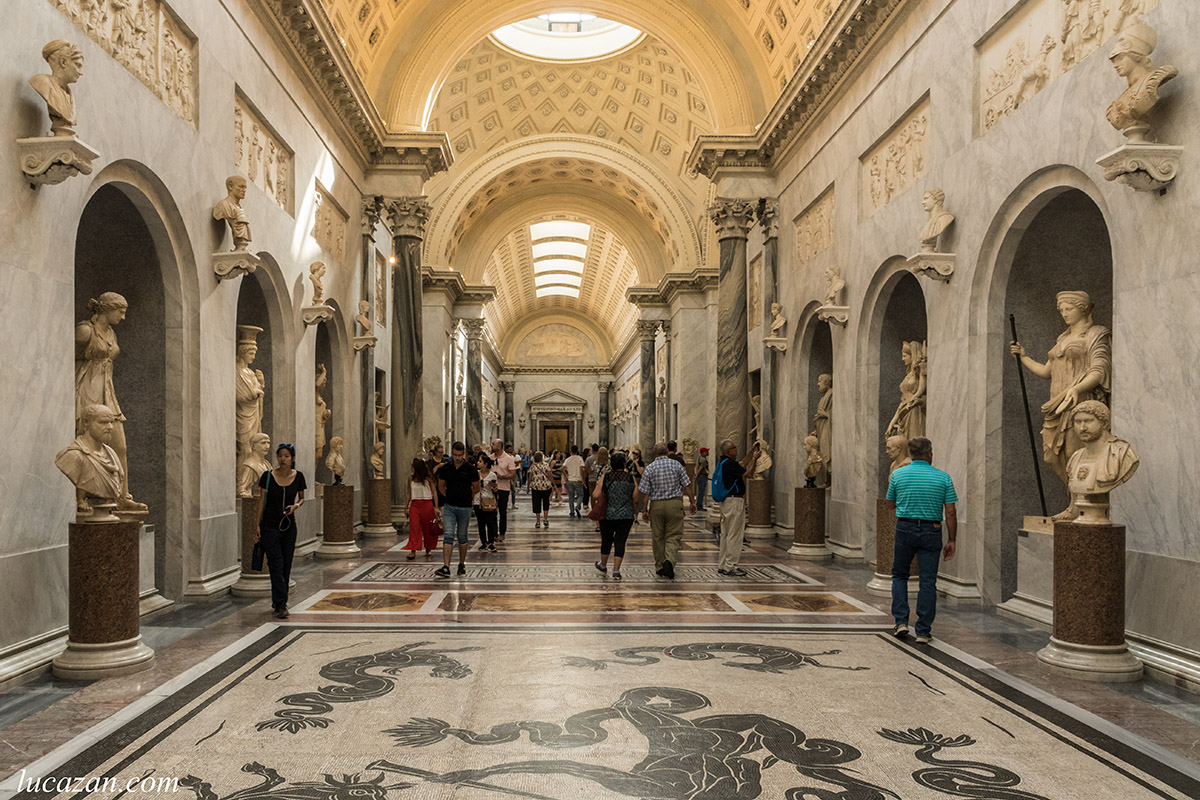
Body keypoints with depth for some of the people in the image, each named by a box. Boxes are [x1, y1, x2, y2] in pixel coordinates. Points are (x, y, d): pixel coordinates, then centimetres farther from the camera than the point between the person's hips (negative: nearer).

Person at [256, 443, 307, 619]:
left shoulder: (298, 476, -2)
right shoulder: (268, 476, -7)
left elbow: (301, 498, 12)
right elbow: (262, 501, -1)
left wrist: (296, 505, -11)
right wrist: (258, 525, -3)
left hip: (289, 527, 3)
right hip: (270, 526, -3)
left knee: (286, 566, 9)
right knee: (276, 565, -9)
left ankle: (278, 602, 24)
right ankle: (280, 606, -9)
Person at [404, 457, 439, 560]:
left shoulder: (428, 478, -4)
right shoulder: (411, 477, 5)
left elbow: (434, 492, -1)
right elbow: (409, 493, 14)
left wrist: (436, 507, -7)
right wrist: (406, 507, 14)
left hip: (427, 504, -2)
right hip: (415, 504, 2)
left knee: (428, 528, 5)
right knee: (413, 527, -8)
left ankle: (428, 550, 20)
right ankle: (413, 551, -10)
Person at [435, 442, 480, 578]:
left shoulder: (471, 469, -5)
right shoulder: (445, 468, 2)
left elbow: (476, 488, 6)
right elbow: (441, 486, 15)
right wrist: (450, 496, 9)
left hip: (465, 507, -1)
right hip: (449, 506, 1)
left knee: (462, 537, 10)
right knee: (448, 536, -9)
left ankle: (462, 565, 24)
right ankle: (445, 567, -14)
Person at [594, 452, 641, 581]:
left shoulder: (605, 477, -4)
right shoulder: (631, 478, -1)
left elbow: (595, 495, -11)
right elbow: (636, 500, 0)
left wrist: (594, 502, 11)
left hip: (607, 515, 0)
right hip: (626, 516, 0)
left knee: (606, 540, 17)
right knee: (620, 542, 3)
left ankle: (603, 565, 36)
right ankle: (616, 571, -1)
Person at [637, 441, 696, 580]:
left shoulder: (649, 469, -3)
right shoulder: (676, 465, -1)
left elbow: (645, 493, -3)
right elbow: (687, 485, -1)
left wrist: (644, 510, 4)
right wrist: (692, 501, 9)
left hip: (656, 505, 0)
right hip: (675, 503, 0)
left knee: (658, 537, 12)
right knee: (673, 536, 3)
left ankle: (660, 567, 20)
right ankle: (669, 561, -21)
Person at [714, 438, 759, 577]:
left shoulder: (723, 463, 13)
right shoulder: (729, 464, -18)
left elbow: (741, 464, 27)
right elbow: (749, 474, -18)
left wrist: (751, 452, 24)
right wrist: (754, 459, -7)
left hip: (726, 502, 11)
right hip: (734, 501, -11)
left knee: (725, 534, 13)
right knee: (734, 536, -6)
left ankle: (722, 566, 18)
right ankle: (730, 567, -4)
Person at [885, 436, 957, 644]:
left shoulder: (898, 474, -1)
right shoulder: (943, 478, -2)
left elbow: (891, 505, 10)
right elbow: (950, 512, -2)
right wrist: (951, 540, 4)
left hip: (905, 528, 0)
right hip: (931, 531, 0)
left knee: (899, 575, 17)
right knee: (928, 581, 5)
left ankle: (901, 621, 6)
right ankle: (923, 632, 7)